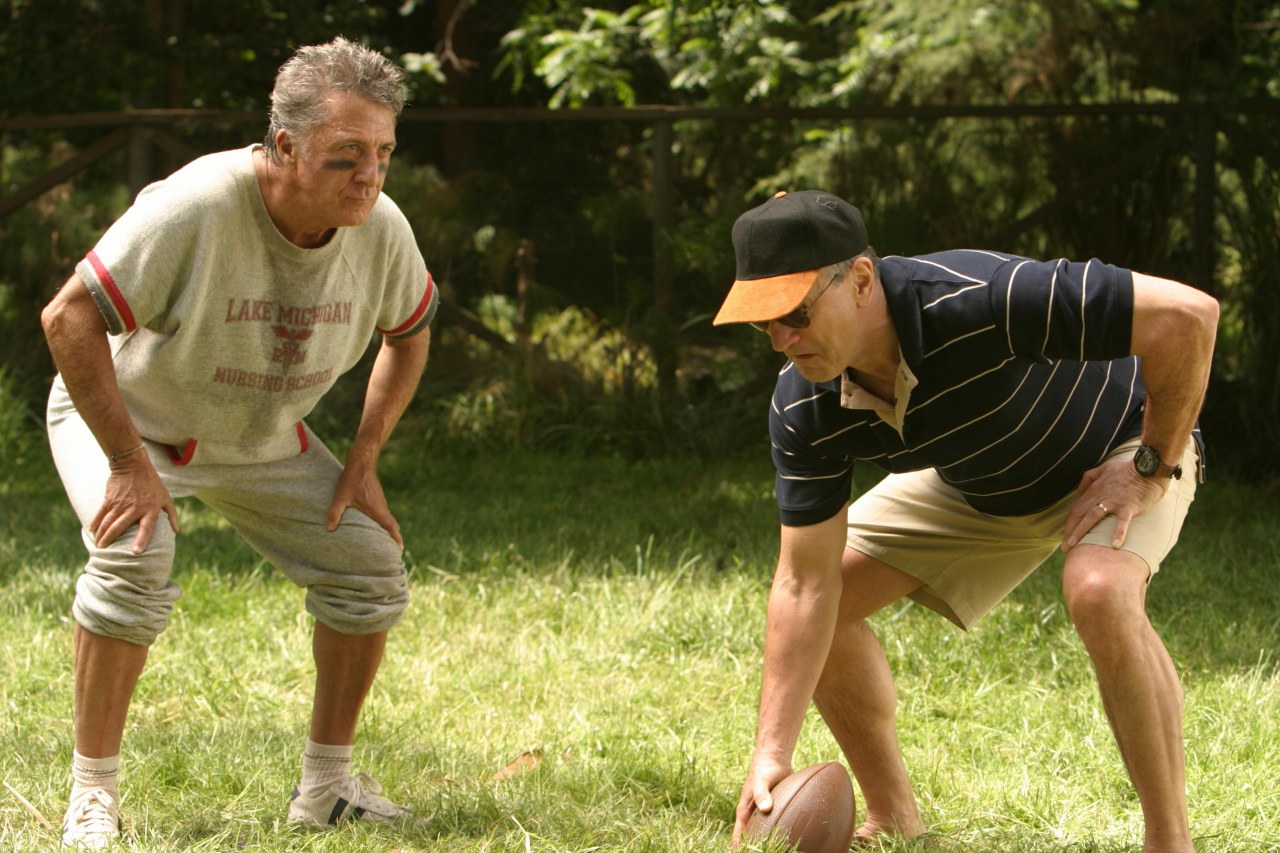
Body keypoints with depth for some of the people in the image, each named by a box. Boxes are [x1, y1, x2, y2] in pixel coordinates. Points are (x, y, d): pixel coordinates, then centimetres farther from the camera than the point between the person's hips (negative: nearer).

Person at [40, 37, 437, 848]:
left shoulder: (381, 230, -18)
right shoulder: (197, 208, -37)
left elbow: (410, 331, 4)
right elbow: (69, 318, -33)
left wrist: (364, 460, -3)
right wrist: (128, 464, -32)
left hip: (266, 440, 6)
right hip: (128, 413, -6)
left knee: (372, 567, -3)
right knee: (134, 557, -31)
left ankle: (327, 783, 13)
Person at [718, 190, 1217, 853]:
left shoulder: (978, 301, -42)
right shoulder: (803, 412, -22)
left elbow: (1186, 313, -40)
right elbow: (807, 584, -18)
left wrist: (1152, 468, -28)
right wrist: (772, 754, -25)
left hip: (1118, 450, -6)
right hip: (975, 487, 6)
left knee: (1100, 593, -35)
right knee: (834, 587, -4)